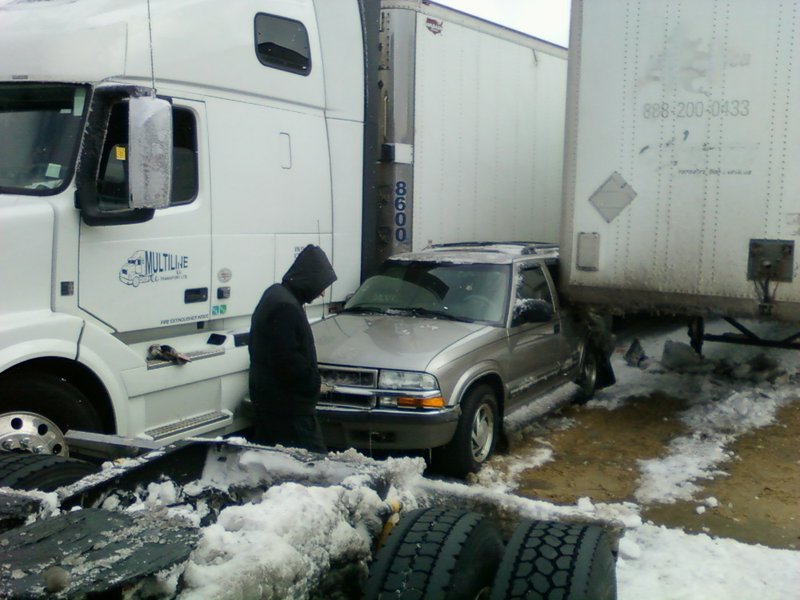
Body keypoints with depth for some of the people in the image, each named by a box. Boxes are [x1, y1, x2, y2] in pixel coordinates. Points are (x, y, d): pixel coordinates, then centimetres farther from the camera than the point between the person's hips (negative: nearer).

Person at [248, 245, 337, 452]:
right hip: (287, 404, -11)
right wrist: (313, 383, -11)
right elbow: (287, 360, -24)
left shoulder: (275, 294, 13)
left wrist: (312, 382, 16)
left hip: (268, 397, 11)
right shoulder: (285, 307, -21)